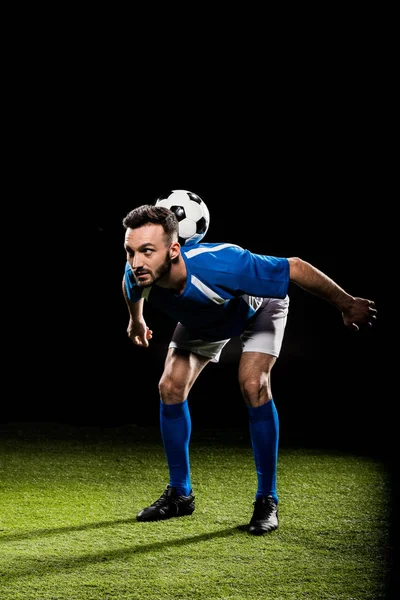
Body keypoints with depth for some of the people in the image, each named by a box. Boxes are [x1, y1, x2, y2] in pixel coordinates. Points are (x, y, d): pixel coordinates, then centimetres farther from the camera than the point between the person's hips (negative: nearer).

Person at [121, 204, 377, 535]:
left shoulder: (219, 265, -49)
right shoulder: (137, 275, -33)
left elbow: (296, 268, -37)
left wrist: (348, 305, -25)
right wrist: (136, 321, 18)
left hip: (258, 307, -5)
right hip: (200, 319, 5)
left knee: (253, 385, -24)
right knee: (171, 387, -6)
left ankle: (267, 499, -11)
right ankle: (180, 494, 12)